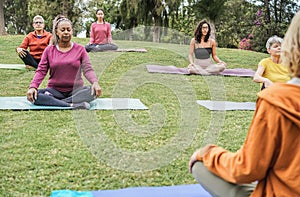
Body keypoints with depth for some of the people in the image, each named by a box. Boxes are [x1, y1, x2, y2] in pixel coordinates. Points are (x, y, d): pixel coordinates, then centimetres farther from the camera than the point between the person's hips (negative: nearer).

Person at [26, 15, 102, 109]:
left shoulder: (80, 49, 6)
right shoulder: (49, 50, 8)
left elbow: (87, 69, -4)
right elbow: (41, 71, 2)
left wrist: (95, 82, -26)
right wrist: (33, 86, -18)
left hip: (75, 90, 0)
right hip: (55, 90, 1)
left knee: (93, 92, -33)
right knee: (33, 95, -28)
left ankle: (51, 102, -31)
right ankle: (71, 105, -37)